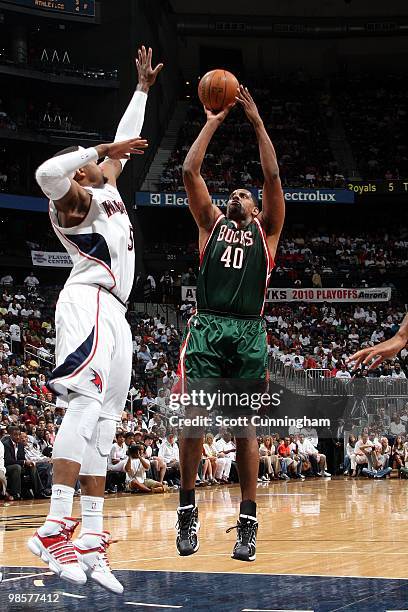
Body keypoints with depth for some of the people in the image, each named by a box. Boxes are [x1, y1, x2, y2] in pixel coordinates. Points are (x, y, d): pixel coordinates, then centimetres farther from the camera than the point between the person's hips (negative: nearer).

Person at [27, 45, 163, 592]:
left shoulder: (107, 187, 28)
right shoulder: (74, 198, 3)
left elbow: (126, 141, 42)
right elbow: (47, 172, -22)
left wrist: (143, 88, 43)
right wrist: (104, 148, -15)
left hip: (113, 313, 9)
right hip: (90, 302, -9)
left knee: (101, 423, 1)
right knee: (87, 403, -24)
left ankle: (91, 539, -4)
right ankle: (56, 527, -33)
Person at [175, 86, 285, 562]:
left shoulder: (266, 230, 19)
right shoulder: (211, 223, 20)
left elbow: (273, 175, 7)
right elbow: (190, 171, 11)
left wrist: (257, 122, 9)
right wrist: (213, 122, 15)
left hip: (249, 332, 0)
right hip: (207, 326, 0)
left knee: (245, 426, 0)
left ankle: (248, 522, 1)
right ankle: (187, 508, 3)